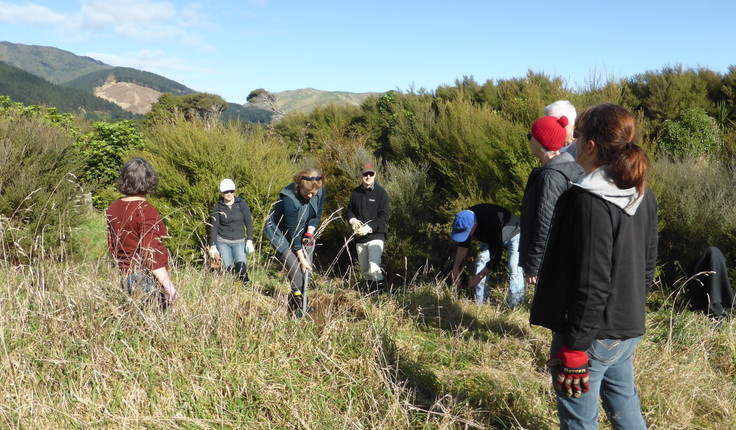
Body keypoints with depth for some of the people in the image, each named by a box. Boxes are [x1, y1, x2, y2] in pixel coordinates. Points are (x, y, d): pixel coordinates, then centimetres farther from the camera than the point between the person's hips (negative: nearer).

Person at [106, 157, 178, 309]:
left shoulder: (113, 208, 7)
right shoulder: (146, 211, -17)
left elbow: (112, 246, 18)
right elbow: (151, 254, -22)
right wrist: (169, 286, -19)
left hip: (126, 277, 8)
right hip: (148, 278, -8)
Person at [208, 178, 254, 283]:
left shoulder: (242, 204, -1)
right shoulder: (218, 207, -1)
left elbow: (249, 223, 2)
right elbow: (214, 227, 3)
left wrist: (249, 241, -5)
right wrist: (213, 246, -1)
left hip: (239, 242, 0)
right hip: (223, 242, 0)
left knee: (241, 267, -16)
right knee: (227, 268, -7)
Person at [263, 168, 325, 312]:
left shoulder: (320, 191, -14)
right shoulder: (289, 198, -31)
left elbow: (317, 215, 1)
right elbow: (293, 230, -26)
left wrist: (310, 232, -17)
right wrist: (301, 258, -22)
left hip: (303, 232, 6)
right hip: (281, 234, -6)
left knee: (307, 270, 0)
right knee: (296, 271, -15)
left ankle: (302, 302, 14)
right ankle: (296, 305, -4)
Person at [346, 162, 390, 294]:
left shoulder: (380, 192, -7)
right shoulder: (355, 192, 7)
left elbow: (384, 217, -10)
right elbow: (350, 210, 18)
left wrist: (369, 228, -21)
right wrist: (353, 220, -4)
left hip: (376, 236, -6)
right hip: (359, 238, 6)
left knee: (374, 269, -21)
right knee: (364, 270, 16)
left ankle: (379, 294, -12)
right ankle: (370, 293, 31)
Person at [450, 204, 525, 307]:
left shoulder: (491, 225, -45)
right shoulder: (465, 220, -24)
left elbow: (495, 256, -33)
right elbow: (463, 245, -4)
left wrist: (479, 276, -24)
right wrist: (456, 267, -5)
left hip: (514, 235, -7)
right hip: (490, 237, 7)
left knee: (514, 269, -20)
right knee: (480, 260, -4)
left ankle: (513, 307, -15)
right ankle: (480, 303, 3)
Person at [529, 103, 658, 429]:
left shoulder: (590, 201, -23)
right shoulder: (642, 195, 4)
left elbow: (592, 284, -24)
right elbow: (647, 266, 12)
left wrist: (574, 347, -17)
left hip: (593, 333, -8)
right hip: (628, 329, 8)